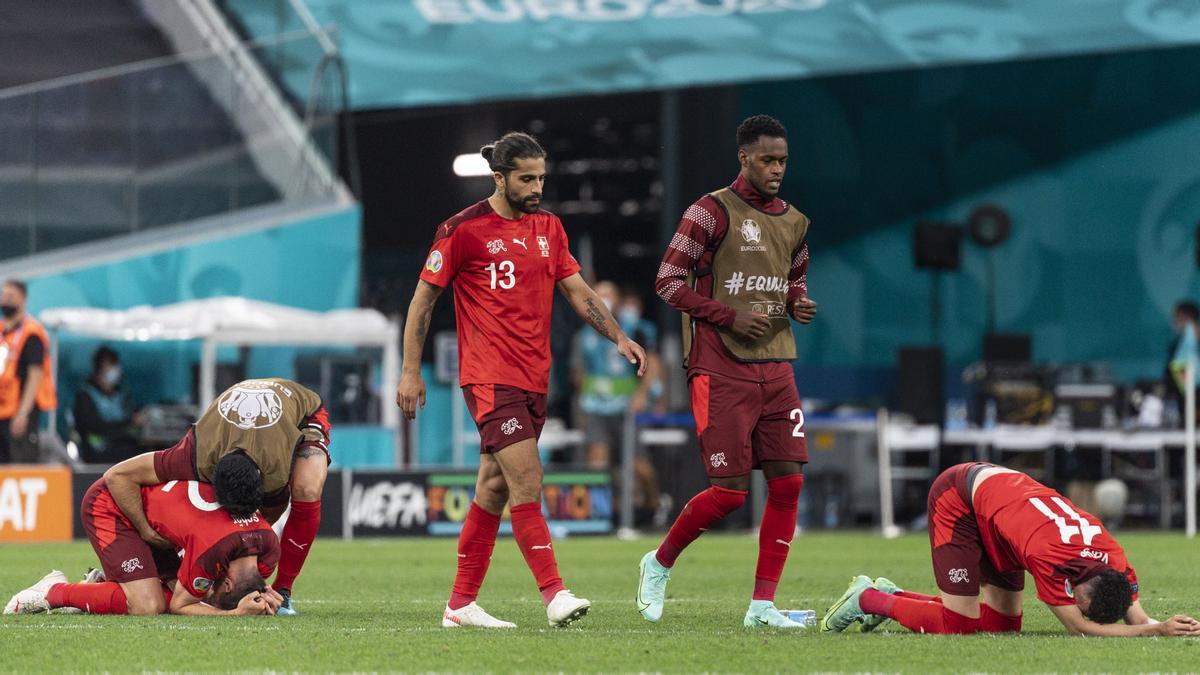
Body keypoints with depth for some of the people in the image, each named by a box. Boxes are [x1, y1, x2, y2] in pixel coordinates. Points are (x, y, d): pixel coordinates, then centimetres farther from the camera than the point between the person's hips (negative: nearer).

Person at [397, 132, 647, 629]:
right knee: (526, 480, -16)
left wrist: (619, 337, 3)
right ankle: (554, 594, -20)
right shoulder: (463, 230, -6)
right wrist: (411, 372, -3)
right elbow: (423, 298, 0)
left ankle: (461, 604, 15)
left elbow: (577, 290, 17)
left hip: (534, 380, 7)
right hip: (489, 378, -7)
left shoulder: (548, 227, 13)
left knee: (495, 487, 9)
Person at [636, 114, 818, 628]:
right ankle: (659, 563, 17)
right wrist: (730, 317, -17)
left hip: (776, 369, 6)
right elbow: (668, 282, -8)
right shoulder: (713, 211, -7)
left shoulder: (794, 222, 13)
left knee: (787, 482, -3)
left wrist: (798, 303, 3)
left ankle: (763, 604, 3)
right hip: (721, 371, -6)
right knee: (729, 492, -8)